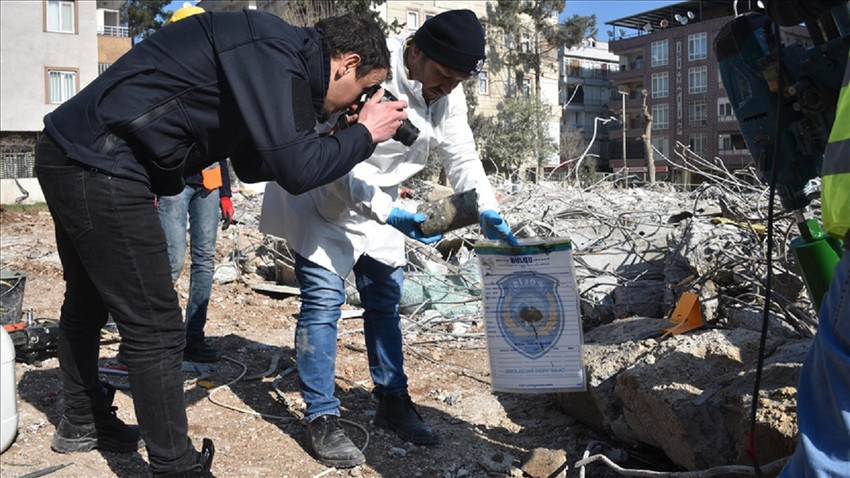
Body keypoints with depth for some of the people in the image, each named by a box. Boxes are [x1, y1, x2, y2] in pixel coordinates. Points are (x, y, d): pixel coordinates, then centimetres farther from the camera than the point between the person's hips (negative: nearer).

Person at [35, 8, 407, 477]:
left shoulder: (273, 55, 13)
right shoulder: (273, 51, -16)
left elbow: (254, 164, 19)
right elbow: (294, 171, -22)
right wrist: (365, 134, -6)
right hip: (97, 168, -11)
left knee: (89, 300, 23)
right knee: (155, 328, -5)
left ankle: (82, 422, 42)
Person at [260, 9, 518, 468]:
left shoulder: (447, 94, -8)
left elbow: (462, 159, -4)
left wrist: (488, 213, -19)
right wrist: (388, 214, -41)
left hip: (375, 205, 7)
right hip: (321, 197, -7)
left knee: (385, 298, 9)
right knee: (324, 298, -10)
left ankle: (392, 401, 22)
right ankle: (321, 418, 2)